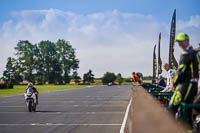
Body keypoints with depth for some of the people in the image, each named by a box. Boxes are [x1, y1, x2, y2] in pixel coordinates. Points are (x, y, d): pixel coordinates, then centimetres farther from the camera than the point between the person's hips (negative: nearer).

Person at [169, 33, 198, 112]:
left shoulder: (186, 54, -11)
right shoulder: (194, 53, 18)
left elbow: (181, 70, -13)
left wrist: (174, 82, 0)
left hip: (186, 84, -10)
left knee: (172, 106, -14)